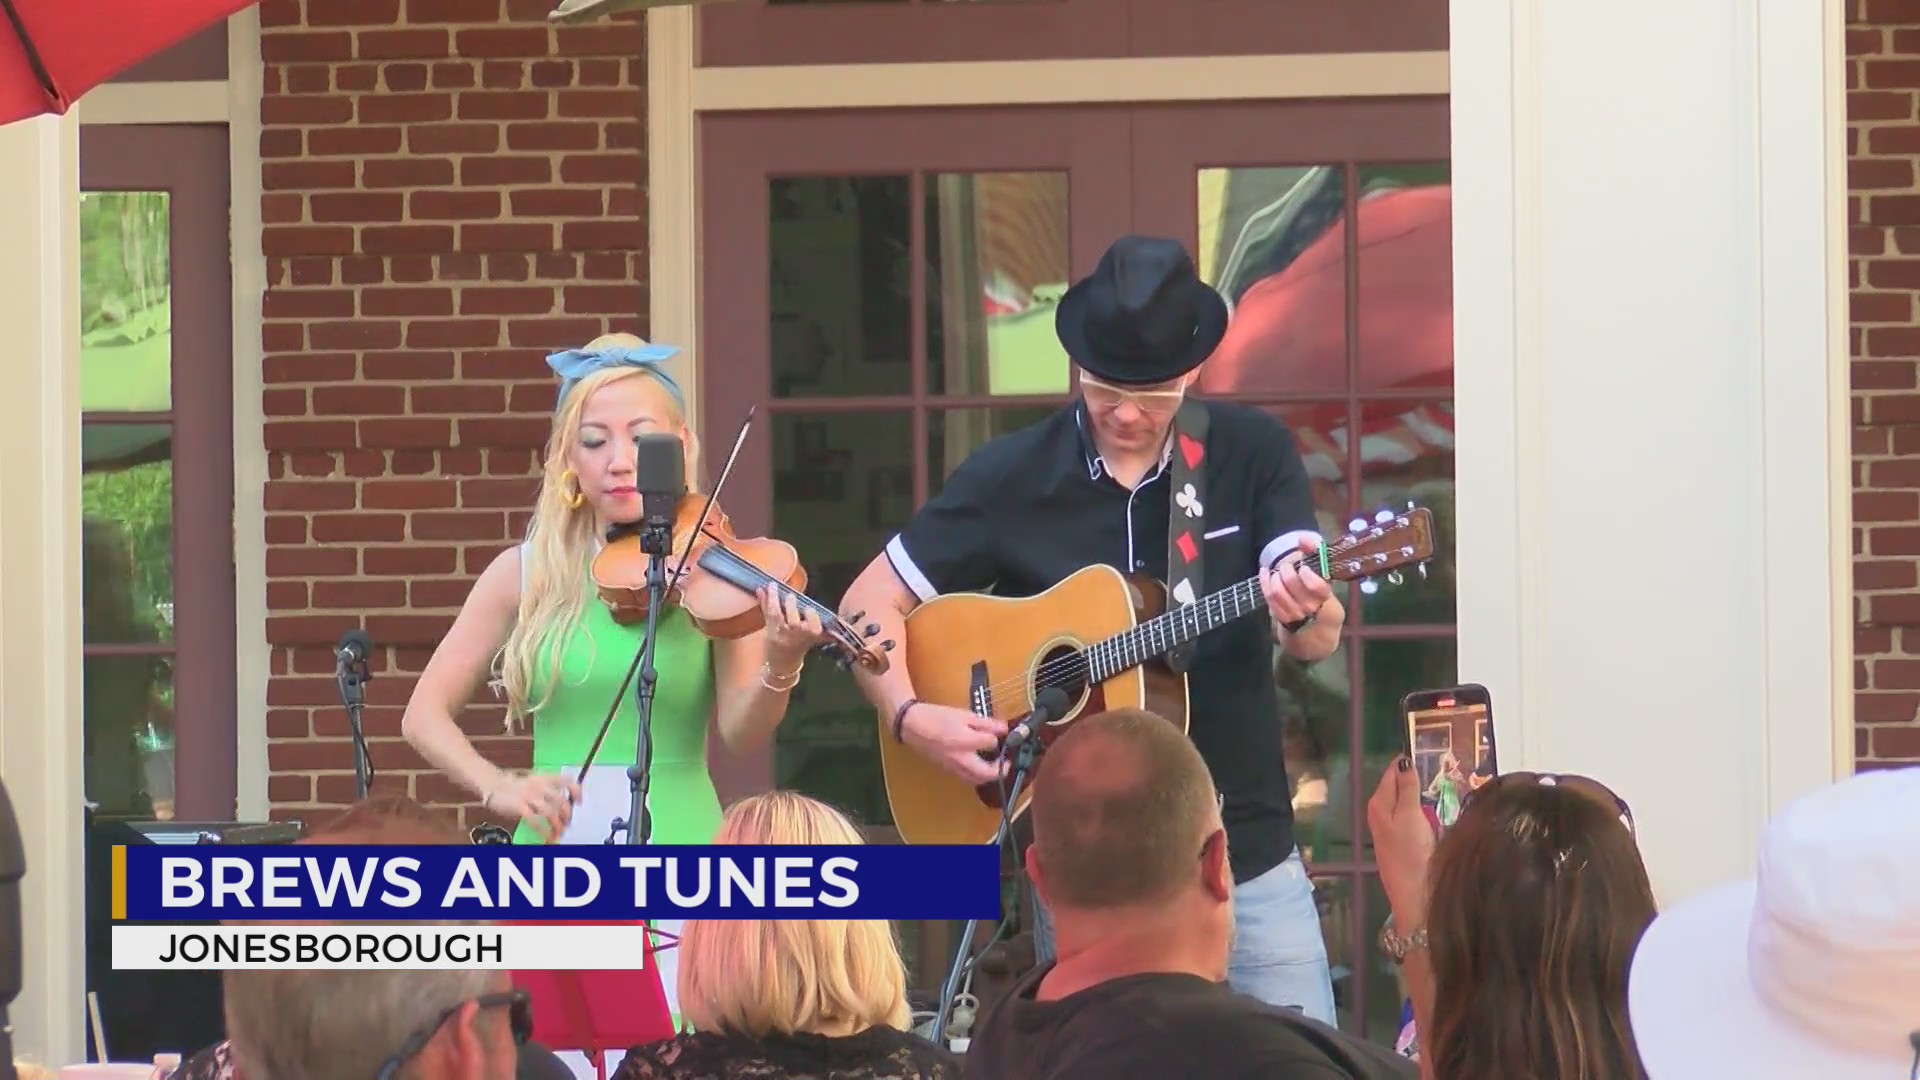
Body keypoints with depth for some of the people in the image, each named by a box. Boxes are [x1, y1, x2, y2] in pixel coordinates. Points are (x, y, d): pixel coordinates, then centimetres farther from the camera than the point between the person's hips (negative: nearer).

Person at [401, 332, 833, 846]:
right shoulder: (526, 573, 5)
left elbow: (741, 734, -9)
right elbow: (425, 714, 7)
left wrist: (779, 668, -29)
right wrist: (498, 786, -10)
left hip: (677, 844, -1)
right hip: (555, 851, 1)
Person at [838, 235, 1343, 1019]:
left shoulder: (1254, 455, -1)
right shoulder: (1011, 477, -1)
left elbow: (1319, 639, -10)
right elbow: (870, 601, 4)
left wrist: (1304, 611, -34)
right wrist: (913, 718, -14)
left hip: (1249, 856, 0)